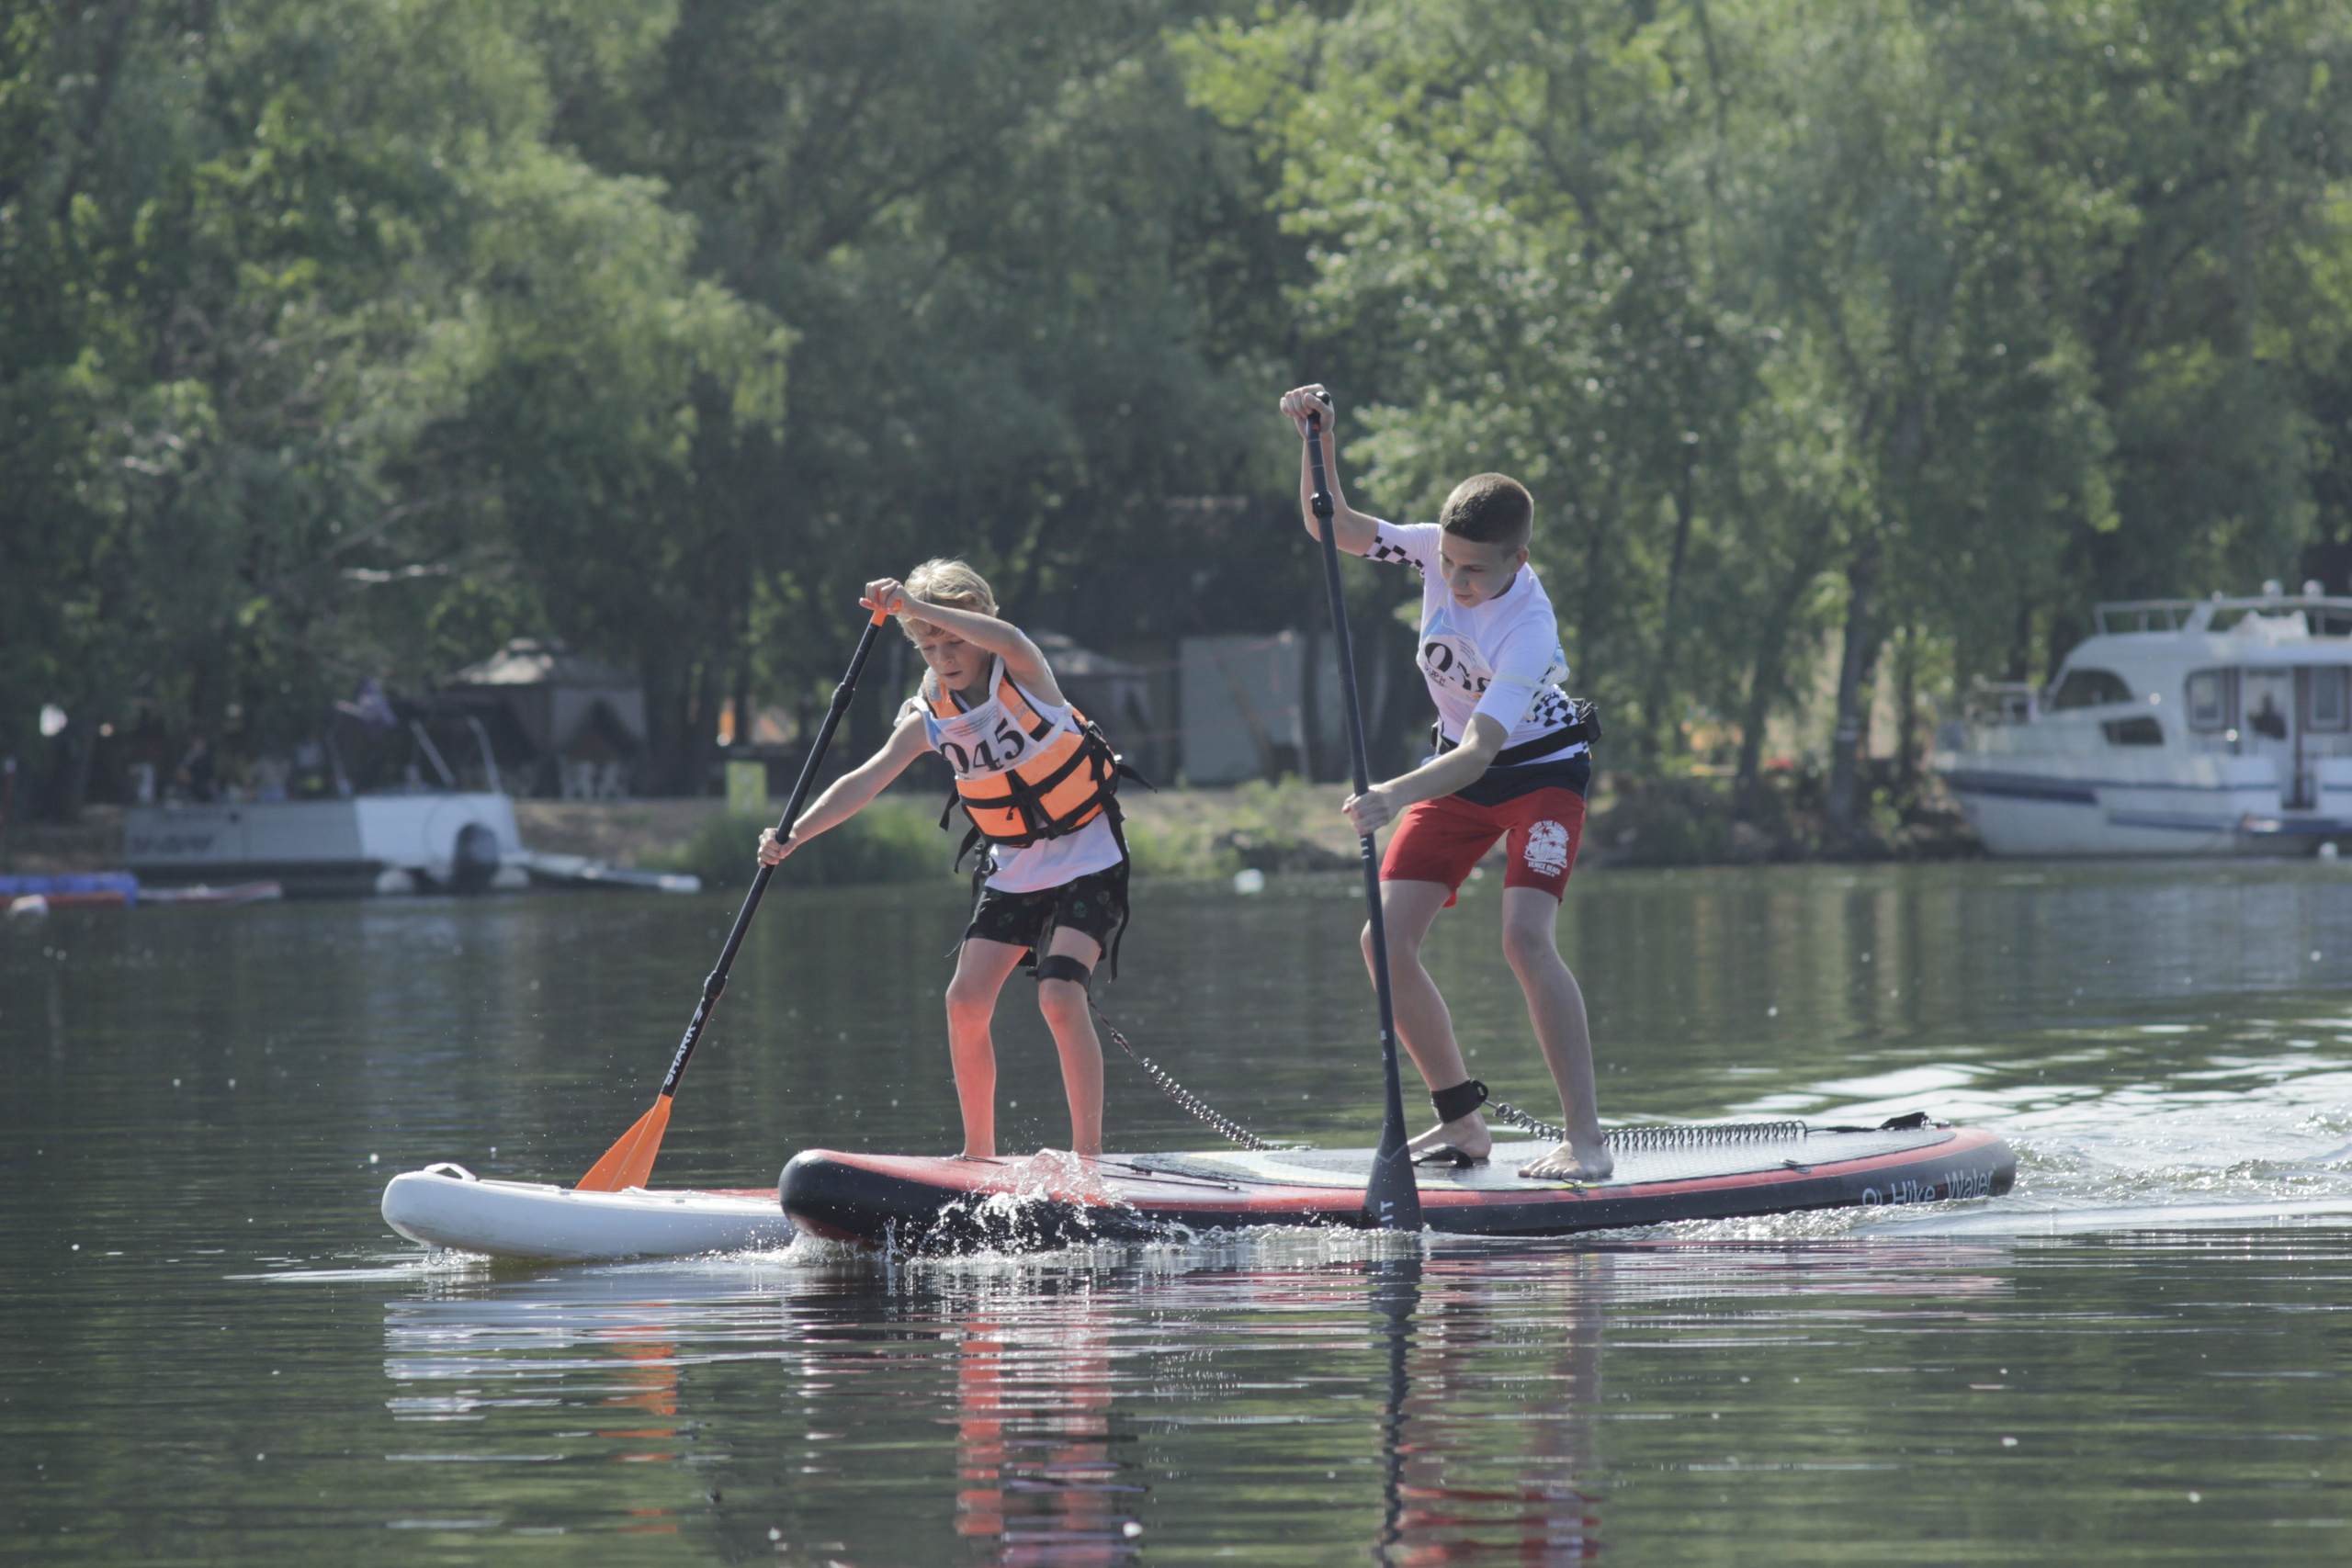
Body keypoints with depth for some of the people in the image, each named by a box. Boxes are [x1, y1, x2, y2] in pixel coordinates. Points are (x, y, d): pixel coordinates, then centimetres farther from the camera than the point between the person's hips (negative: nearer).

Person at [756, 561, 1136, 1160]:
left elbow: (1006, 640, -40)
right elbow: (864, 782, -12)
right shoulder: (929, 718, -4)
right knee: (966, 1000, -6)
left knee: (1059, 996, -22)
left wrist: (915, 605, -48)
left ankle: (1088, 1152, -17)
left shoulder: (1023, 673, -16)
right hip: (1013, 872, 5)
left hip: (1089, 862, -5)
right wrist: (793, 836, -26)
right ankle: (979, 1154, 8)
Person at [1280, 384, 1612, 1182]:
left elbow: (1479, 753, -40)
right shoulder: (1437, 549, -15)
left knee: (1525, 936, -26)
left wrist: (1395, 796, -54)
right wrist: (1319, 441, -18)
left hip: (1540, 770, -6)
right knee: (1386, 940, -6)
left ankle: (1585, 1138, -23)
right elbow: (1333, 528, -3)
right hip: (1458, 769, 7)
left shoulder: (1529, 628, -33)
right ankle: (1462, 1121, 6)